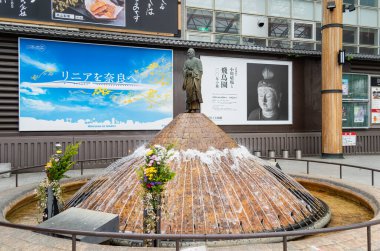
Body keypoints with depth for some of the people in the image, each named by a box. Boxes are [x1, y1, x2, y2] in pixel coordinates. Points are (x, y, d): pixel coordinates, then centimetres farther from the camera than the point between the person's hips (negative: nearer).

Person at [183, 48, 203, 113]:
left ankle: (196, 109, -13)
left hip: (195, 78, -5)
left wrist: (199, 80, -12)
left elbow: (200, 71, -1)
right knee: (189, 94, 0)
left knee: (195, 94, -11)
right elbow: (184, 71, 17)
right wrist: (184, 81, 7)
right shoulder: (186, 62, 22)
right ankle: (190, 109, 2)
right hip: (188, 79, 5)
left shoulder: (197, 60, 6)